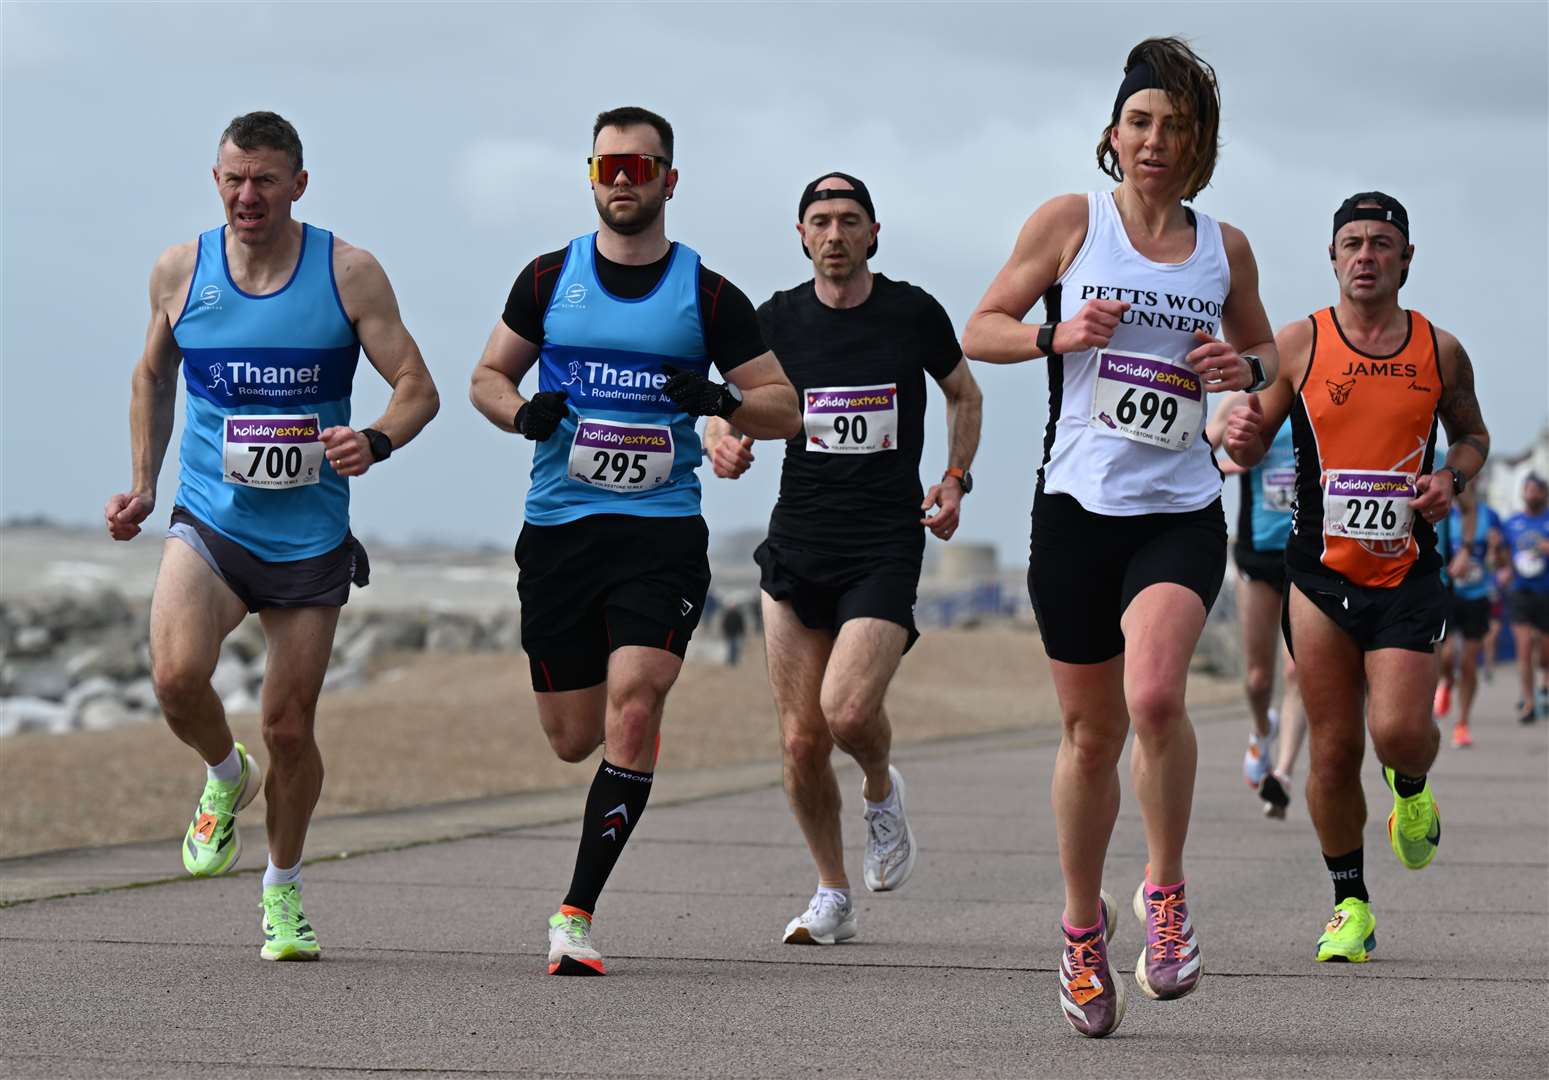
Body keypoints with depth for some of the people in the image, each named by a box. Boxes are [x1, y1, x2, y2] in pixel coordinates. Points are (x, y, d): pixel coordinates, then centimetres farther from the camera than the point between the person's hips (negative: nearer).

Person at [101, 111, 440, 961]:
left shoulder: (349, 274, -6)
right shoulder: (180, 271, 1)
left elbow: (418, 388, -5)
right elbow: (152, 377, 19)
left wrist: (375, 441, -26)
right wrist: (143, 486, 12)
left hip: (309, 536, 0)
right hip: (207, 519, 1)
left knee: (289, 726, 4)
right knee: (176, 676, -25)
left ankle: (283, 891, 29)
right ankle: (226, 778, 9)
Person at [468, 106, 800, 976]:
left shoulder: (709, 296, 3)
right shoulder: (550, 279, 7)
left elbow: (786, 409, 6)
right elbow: (488, 377, 17)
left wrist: (722, 402, -15)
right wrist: (524, 414, -6)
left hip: (663, 529, -2)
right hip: (559, 526, 2)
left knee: (631, 711, -19)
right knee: (574, 738, 6)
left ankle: (578, 913, -14)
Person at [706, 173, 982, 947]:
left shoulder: (914, 312, 1)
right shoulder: (777, 319, 3)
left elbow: (963, 394, 17)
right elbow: (731, 405, 10)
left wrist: (955, 478, 4)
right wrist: (722, 440, -13)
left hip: (887, 544, -2)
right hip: (797, 548, 2)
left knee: (848, 711, -20)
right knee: (801, 740, 1)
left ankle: (882, 793, 15)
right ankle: (832, 896, 19)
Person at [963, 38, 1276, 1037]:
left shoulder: (1225, 247, 7)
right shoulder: (1070, 223, 1)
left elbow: (1265, 348, 21)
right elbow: (981, 331, 5)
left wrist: (1245, 367, -2)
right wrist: (1056, 334, -13)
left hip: (1182, 513, 0)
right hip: (1078, 506, 0)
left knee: (1154, 694, -25)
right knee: (1091, 732, 7)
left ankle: (1166, 891, -5)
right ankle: (1084, 926, 27)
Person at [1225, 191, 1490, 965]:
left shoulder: (1440, 352, 3)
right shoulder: (1299, 345, -1)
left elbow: (1471, 435, 18)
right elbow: (1251, 446, 4)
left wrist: (1452, 475, -4)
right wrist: (1241, 437, -21)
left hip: (1408, 572, 0)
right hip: (1321, 573, 0)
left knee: (1399, 730, -15)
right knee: (1333, 749, 1)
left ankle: (1412, 788, 23)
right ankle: (1350, 904, 17)